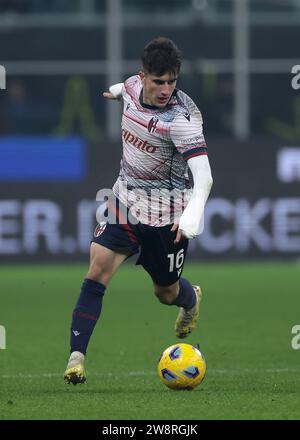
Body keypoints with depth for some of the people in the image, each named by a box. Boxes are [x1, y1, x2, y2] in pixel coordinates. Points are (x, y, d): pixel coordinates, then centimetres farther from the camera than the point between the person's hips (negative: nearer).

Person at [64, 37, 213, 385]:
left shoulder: (181, 117, -27)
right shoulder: (134, 86, -8)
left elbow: (203, 175, -35)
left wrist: (193, 215, -52)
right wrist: (115, 90, 43)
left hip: (166, 213, -5)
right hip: (125, 199, 5)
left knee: (166, 292, 11)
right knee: (98, 271, -13)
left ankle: (191, 300, 49)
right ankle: (76, 356, -15)